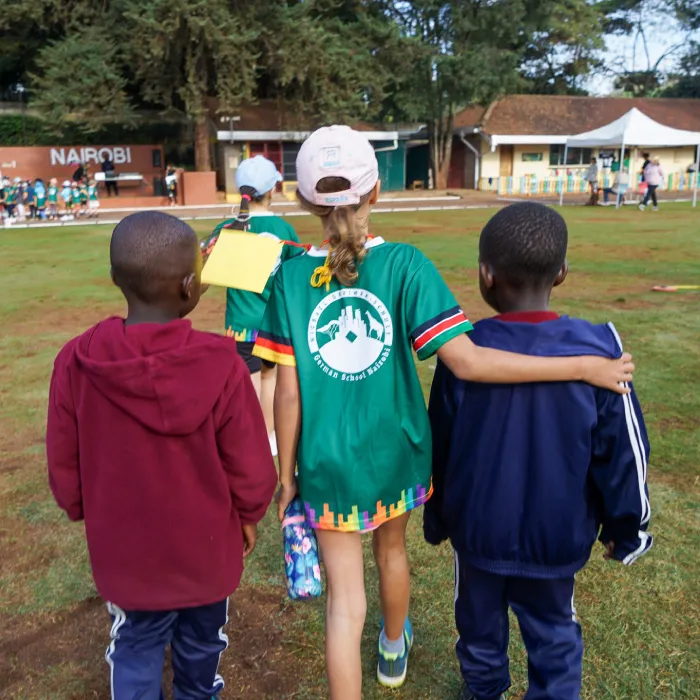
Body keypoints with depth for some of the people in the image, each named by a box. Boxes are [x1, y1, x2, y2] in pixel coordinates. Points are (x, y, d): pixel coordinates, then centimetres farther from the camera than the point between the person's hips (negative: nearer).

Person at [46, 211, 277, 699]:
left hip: (124, 552, 1)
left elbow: (64, 469, -6)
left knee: (136, 652, 24)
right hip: (206, 548, 0)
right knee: (201, 644, 27)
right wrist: (248, 515, 6)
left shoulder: (76, 363, -19)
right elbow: (251, 467, -15)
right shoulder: (220, 362, -26)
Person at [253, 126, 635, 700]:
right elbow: (467, 361, -24)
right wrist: (584, 366, -17)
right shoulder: (404, 265, -16)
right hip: (394, 454, 2)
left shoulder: (291, 276, -13)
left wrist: (286, 475, 3)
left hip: (328, 465, -1)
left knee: (345, 600, 10)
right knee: (391, 551, 29)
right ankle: (394, 649, 57)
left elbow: (288, 394, -11)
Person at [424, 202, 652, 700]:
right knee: (554, 633, 21)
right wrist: (626, 528, 6)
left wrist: (436, 520, 12)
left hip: (478, 529, 1)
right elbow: (623, 452, -10)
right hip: (556, 534, 0)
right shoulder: (598, 349, -18)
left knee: (480, 624, 24)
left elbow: (439, 447, -4)